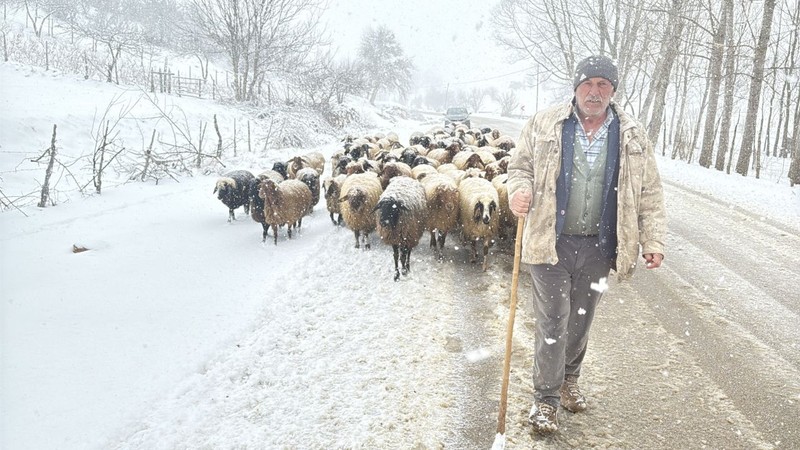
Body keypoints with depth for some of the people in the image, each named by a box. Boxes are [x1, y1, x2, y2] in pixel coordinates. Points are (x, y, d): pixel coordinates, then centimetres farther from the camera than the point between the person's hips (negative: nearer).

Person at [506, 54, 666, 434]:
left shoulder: (632, 136, 3)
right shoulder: (544, 124, -2)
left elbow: (649, 193, 7)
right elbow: (520, 165, 7)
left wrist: (653, 240, 1)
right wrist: (520, 190, -15)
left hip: (598, 248, 2)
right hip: (552, 243, -2)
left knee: (580, 321, 17)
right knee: (552, 323, 2)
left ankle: (568, 380, 39)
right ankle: (546, 397, 17)